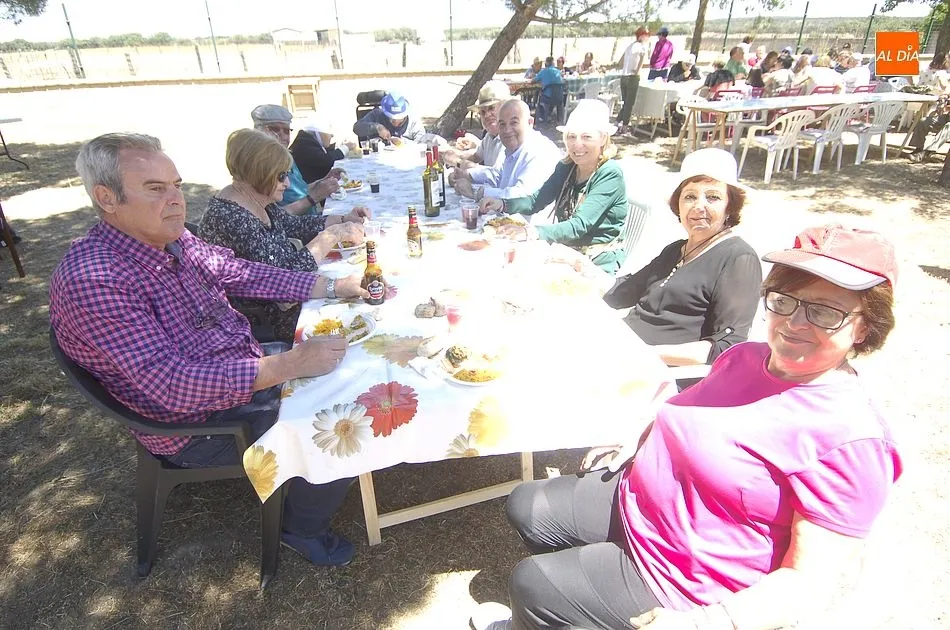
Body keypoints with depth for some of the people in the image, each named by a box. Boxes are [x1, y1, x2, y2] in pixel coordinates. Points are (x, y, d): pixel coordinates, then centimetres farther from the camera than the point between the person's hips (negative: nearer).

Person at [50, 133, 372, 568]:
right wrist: (289, 364, -37)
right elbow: (173, 386, -33)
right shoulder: (92, 281, -28)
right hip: (198, 425, -9)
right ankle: (304, 527, 14)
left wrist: (334, 286, 0)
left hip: (245, 365, 9)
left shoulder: (172, 238, -2)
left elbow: (242, 274, 7)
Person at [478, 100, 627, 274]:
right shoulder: (566, 167, 4)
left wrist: (530, 232, -38)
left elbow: (579, 226, -26)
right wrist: (501, 204, -16)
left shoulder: (610, 175, -16)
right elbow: (536, 201, 3)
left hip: (597, 263, -6)